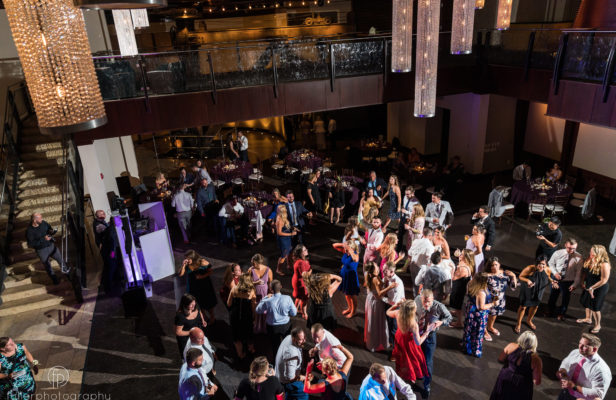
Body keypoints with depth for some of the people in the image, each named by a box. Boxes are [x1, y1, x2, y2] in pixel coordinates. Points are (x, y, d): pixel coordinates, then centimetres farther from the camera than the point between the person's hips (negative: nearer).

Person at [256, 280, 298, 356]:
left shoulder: (268, 301, -25)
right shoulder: (288, 298, -22)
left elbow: (258, 310, -7)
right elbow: (294, 313, -12)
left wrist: (264, 298, -1)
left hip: (272, 327, -1)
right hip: (286, 326, 1)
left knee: (275, 347, 21)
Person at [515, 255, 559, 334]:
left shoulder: (547, 270, -20)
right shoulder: (529, 269, -32)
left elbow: (548, 277, 4)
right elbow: (520, 276, -19)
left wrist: (552, 281, -18)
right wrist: (527, 280, -38)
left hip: (538, 292, 4)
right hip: (527, 291, -4)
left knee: (535, 306, 24)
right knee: (523, 307, 10)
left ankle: (529, 320, 54)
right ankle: (518, 323, 35)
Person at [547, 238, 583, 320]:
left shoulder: (578, 257, -15)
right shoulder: (558, 253, -12)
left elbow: (578, 272, -10)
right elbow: (551, 263, 2)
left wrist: (575, 284, -13)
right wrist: (555, 273, -14)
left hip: (568, 282, -1)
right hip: (556, 279, 1)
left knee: (565, 298, 16)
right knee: (552, 296, 19)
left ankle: (561, 314, 42)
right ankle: (550, 312, 44)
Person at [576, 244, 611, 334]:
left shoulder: (604, 264, -28)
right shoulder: (590, 260, -6)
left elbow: (604, 280, -24)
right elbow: (584, 272, 8)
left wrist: (592, 288, -18)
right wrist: (582, 282, 1)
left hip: (599, 289, -7)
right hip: (589, 286, 8)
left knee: (595, 307, 5)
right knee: (586, 302, 22)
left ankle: (597, 325, 27)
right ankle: (588, 319, 46)